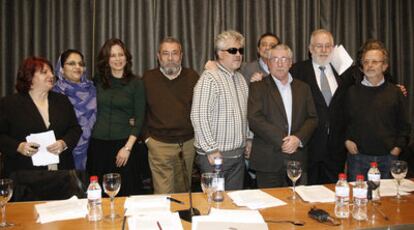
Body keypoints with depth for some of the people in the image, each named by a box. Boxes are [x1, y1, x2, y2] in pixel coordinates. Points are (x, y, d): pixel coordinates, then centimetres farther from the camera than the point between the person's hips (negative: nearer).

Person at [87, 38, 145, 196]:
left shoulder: (135, 83, -1)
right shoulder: (97, 81, 7)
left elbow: (139, 118, -4)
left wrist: (128, 147, -10)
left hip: (124, 143, -2)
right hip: (98, 143, 2)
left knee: (125, 192, 1)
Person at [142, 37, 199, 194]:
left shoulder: (192, 77, 4)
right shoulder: (148, 78, 1)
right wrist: (146, 136, -2)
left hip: (189, 142, 2)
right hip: (160, 144, -2)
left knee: (185, 191, 14)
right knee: (163, 194, -1)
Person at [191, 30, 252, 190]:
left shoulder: (240, 78, 14)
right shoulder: (209, 79, -14)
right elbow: (199, 116, -20)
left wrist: (248, 139, 16)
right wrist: (211, 150, -19)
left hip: (238, 154, 7)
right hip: (216, 155, -7)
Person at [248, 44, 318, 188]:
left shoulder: (303, 88, 14)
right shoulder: (258, 87, 1)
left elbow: (312, 118, 9)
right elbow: (254, 119, -10)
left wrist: (299, 138, -9)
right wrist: (281, 141, -15)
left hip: (297, 159, 4)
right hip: (268, 161, -3)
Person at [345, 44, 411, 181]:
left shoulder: (395, 92, 6)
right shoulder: (352, 92, 5)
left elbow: (404, 125, 9)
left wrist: (398, 147, -1)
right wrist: (347, 140, -3)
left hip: (388, 156, 1)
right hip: (358, 155, -1)